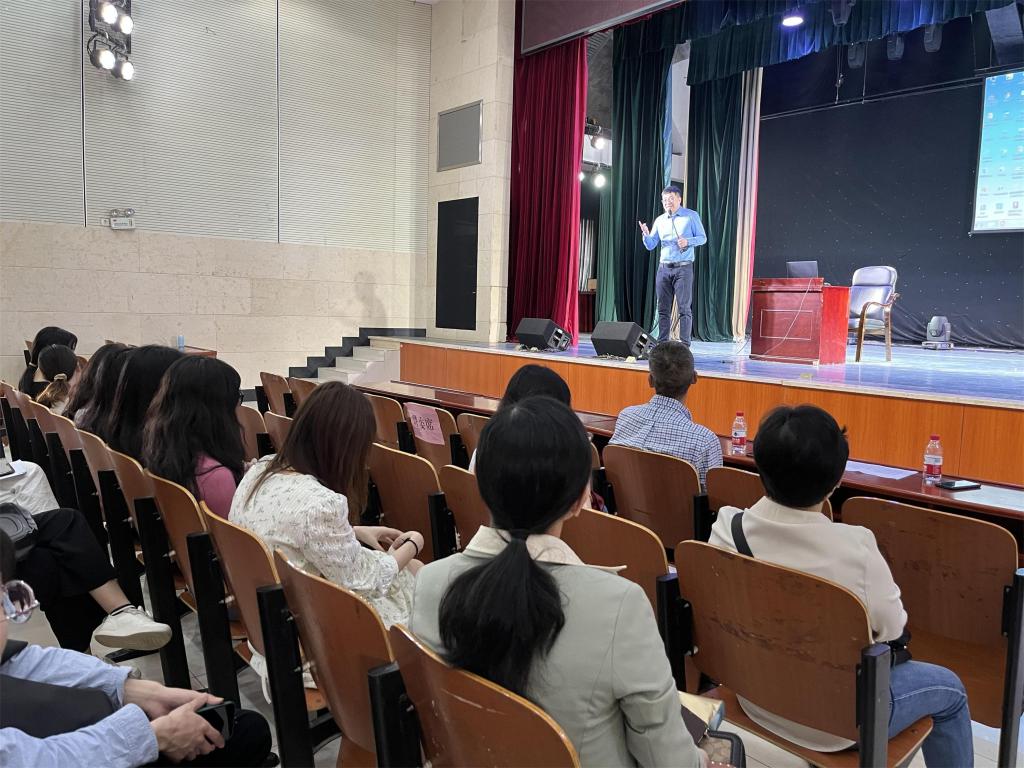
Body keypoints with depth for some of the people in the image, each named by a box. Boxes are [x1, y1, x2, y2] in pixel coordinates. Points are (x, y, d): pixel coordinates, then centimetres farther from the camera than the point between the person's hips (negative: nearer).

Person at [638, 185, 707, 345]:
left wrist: (687, 241, -17)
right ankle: (661, 343, 8)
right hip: (663, 268, 4)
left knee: (684, 308, -6)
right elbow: (650, 245, 11)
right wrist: (645, 234, -10)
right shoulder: (659, 220, 13)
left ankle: (684, 345, -5)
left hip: (683, 267, -4)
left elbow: (702, 238, 2)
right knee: (663, 308, 4)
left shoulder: (691, 216, 3)